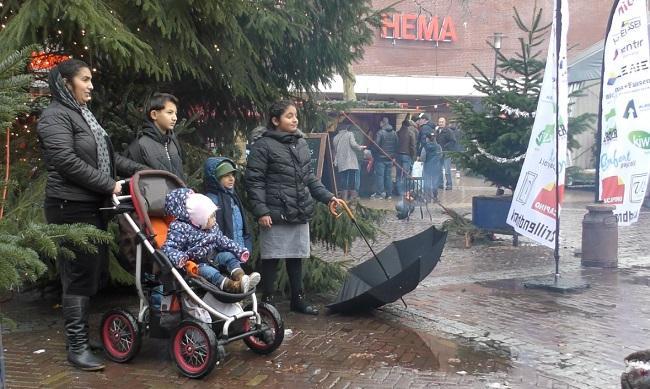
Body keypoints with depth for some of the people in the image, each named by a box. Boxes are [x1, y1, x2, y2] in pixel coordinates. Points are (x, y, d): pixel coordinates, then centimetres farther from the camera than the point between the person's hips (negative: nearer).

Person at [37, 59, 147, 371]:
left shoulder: (84, 115, 20)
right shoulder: (55, 117, -10)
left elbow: (107, 156, 21)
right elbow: (67, 161, -21)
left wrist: (140, 170, 9)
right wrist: (109, 185, -18)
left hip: (94, 206, 9)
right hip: (71, 208, -9)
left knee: (98, 273, 12)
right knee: (79, 276, -6)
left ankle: (87, 330, 23)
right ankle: (77, 347, 2)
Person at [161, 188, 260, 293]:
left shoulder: (213, 227, 5)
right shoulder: (181, 229, -18)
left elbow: (222, 240, 15)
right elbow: (168, 248, -22)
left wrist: (239, 250, 6)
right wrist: (178, 257, -44)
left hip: (212, 257, 8)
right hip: (196, 264, -8)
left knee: (229, 256, -10)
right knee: (207, 271, -33)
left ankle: (240, 277, -37)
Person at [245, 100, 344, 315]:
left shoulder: (301, 143, 13)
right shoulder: (263, 145, -8)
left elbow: (309, 177, 19)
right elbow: (254, 180, -11)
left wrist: (328, 197, 10)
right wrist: (261, 211, -17)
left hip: (300, 214, 6)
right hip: (275, 215, -6)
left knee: (296, 257, 14)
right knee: (271, 259, 3)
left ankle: (297, 299, 26)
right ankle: (267, 301, 15)